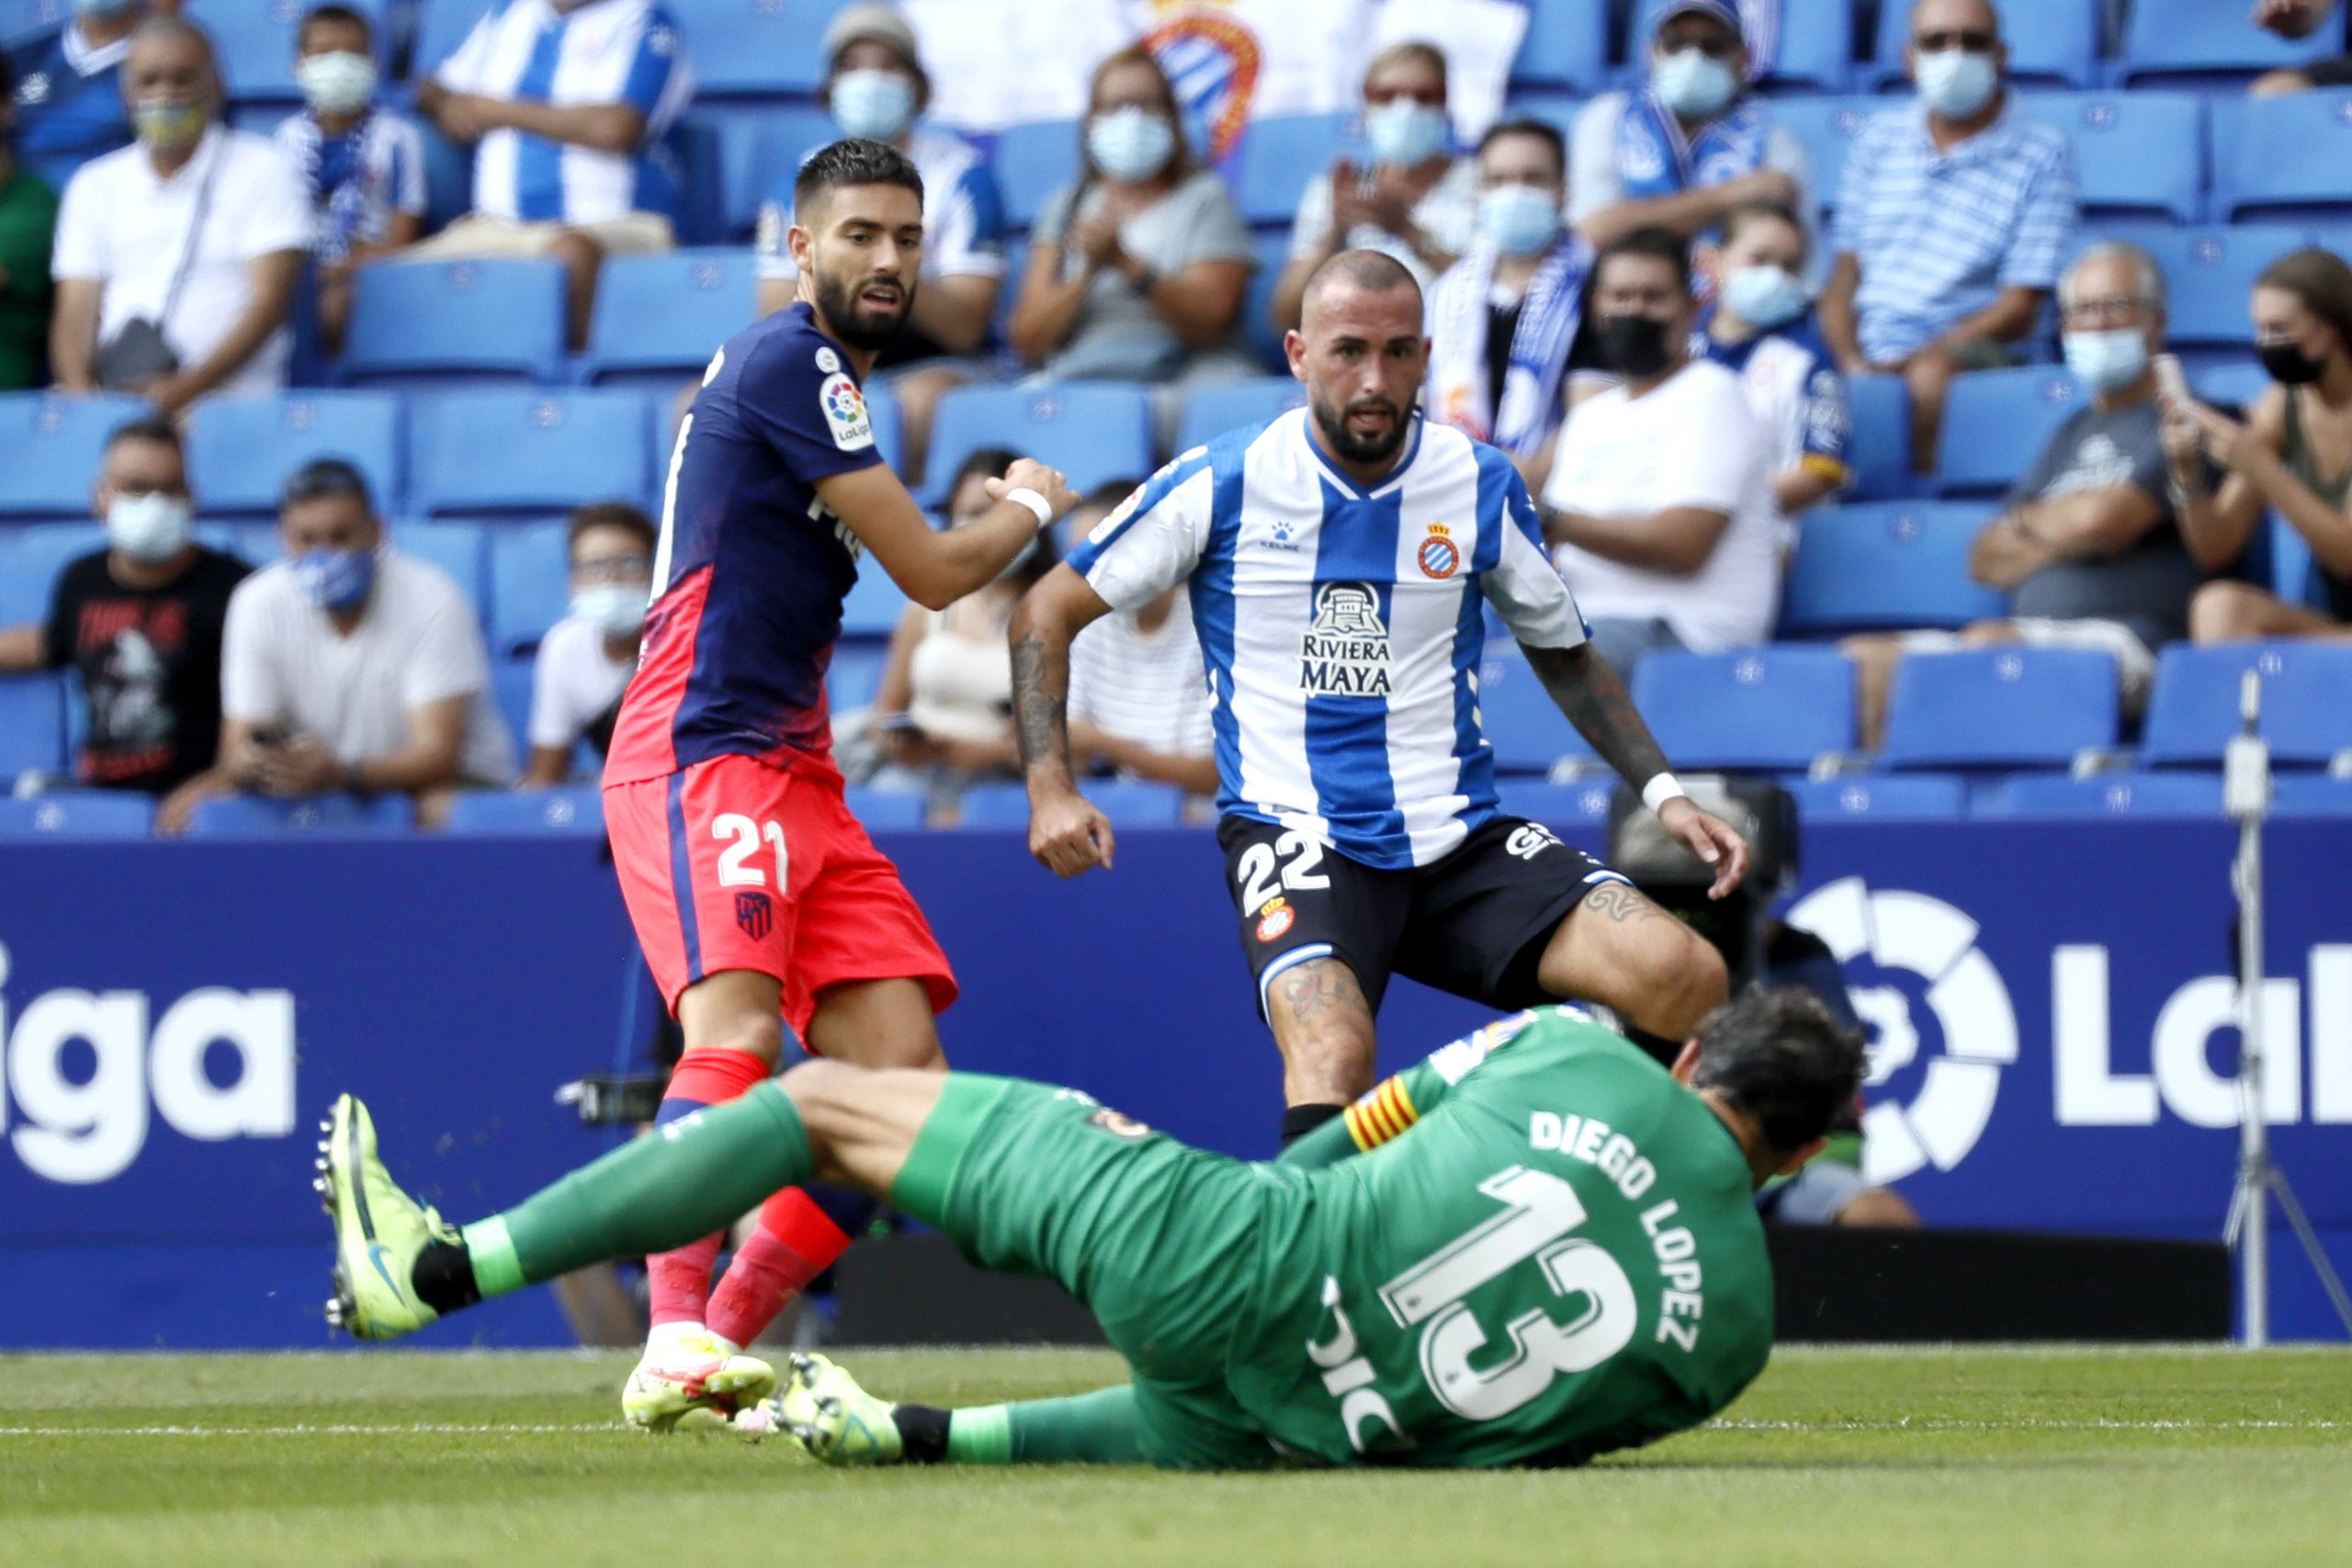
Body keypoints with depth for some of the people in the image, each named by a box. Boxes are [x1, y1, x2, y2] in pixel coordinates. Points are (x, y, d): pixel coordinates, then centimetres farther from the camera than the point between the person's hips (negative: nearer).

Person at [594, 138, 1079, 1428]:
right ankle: (677, 1338, -40)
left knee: (904, 1068, -2)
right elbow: (935, 571, -7)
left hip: (792, 773, 10)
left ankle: (726, 1338, -1)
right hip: (699, 760, -10)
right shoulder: (789, 363, -9)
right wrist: (1033, 504, 11)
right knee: (739, 1026, -29)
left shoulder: (821, 370, 21)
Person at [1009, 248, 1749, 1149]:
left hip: (1464, 839, 3)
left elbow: (1563, 654, 21)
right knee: (1333, 1055, -35)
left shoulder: (1482, 488, 5)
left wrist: (1663, 794, 9)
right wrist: (1050, 789, -6)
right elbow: (1047, 614, 7)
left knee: (1687, 979, -19)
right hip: (1297, 836, -3)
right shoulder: (1218, 485, -2)